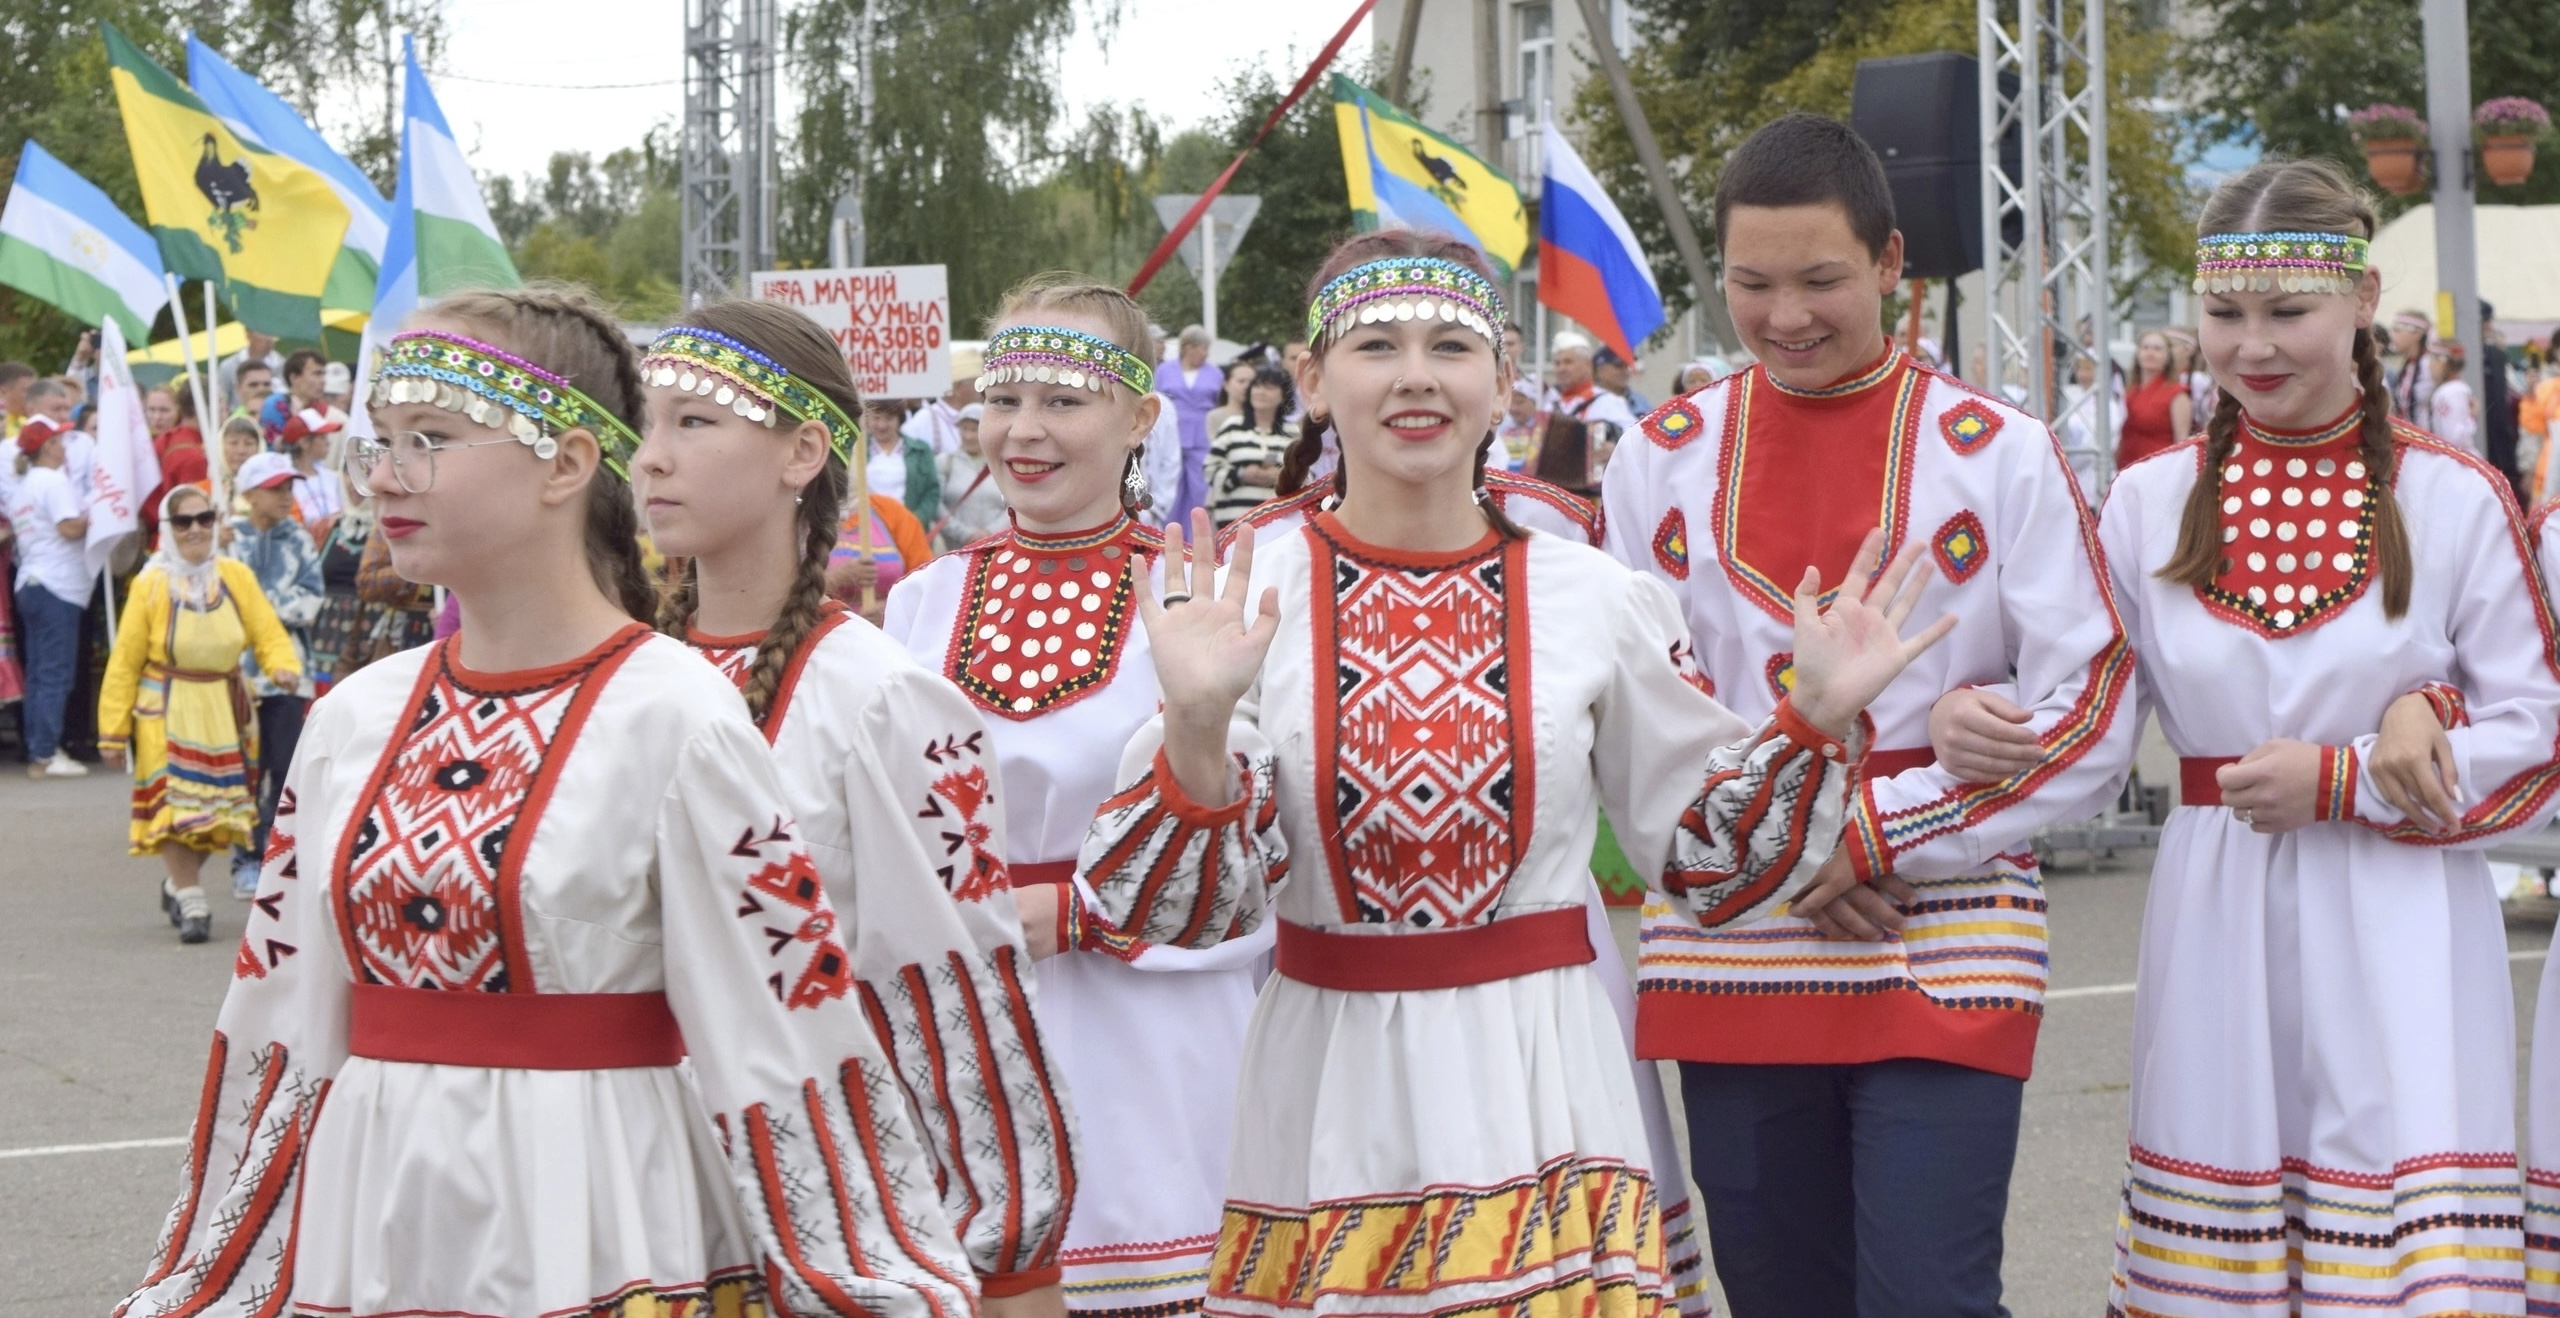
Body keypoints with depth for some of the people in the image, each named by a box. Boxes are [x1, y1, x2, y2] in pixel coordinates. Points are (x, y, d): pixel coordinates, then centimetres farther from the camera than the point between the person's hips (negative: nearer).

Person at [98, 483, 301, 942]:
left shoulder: (236, 576, 0)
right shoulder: (150, 585, -6)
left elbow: (268, 633, -3)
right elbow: (125, 661, -5)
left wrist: (284, 666, -26)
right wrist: (114, 729, -7)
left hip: (225, 712, 3)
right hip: (167, 712, -3)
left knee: (221, 808, 11)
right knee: (175, 805, -9)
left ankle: (178, 883, 34)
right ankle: (191, 905, 0)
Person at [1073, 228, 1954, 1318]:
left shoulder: (1598, 602, 2)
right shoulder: (1239, 602, -3)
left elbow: (1715, 865, 9)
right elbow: (1188, 912, -9)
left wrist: (1816, 719, -5)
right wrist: (1197, 727, -24)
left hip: (1541, 1102, 1)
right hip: (1334, 1100, 0)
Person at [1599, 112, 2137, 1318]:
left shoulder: (1999, 454, -1)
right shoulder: (1661, 458, 6)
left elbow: (2092, 713, -4)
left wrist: (1873, 835, -11)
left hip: (1944, 956, -3)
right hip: (1733, 962, 3)